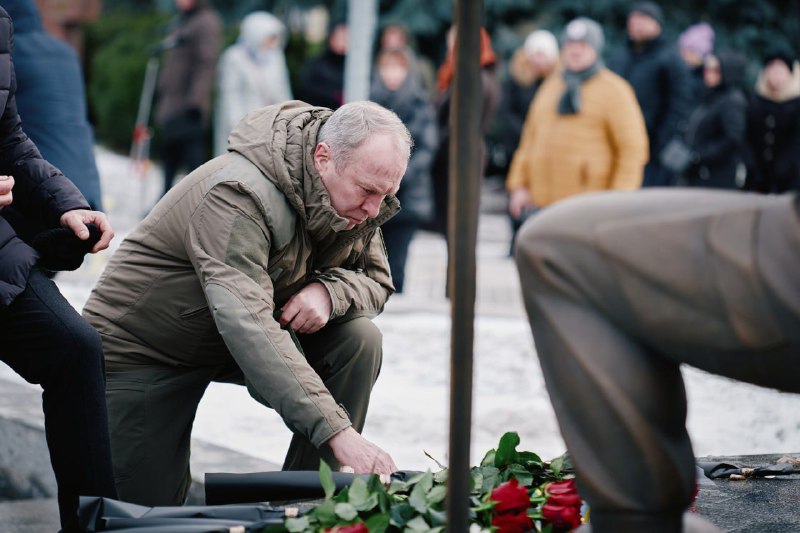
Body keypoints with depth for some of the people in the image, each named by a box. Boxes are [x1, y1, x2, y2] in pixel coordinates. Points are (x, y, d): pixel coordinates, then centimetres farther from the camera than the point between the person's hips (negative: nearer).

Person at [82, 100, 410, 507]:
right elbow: (248, 329, -45)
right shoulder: (239, 197, -35)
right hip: (143, 347, -6)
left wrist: (329, 291, -28)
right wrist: (338, 432, -52)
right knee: (146, 509, -13)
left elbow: (377, 281, 0)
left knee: (358, 340, -19)